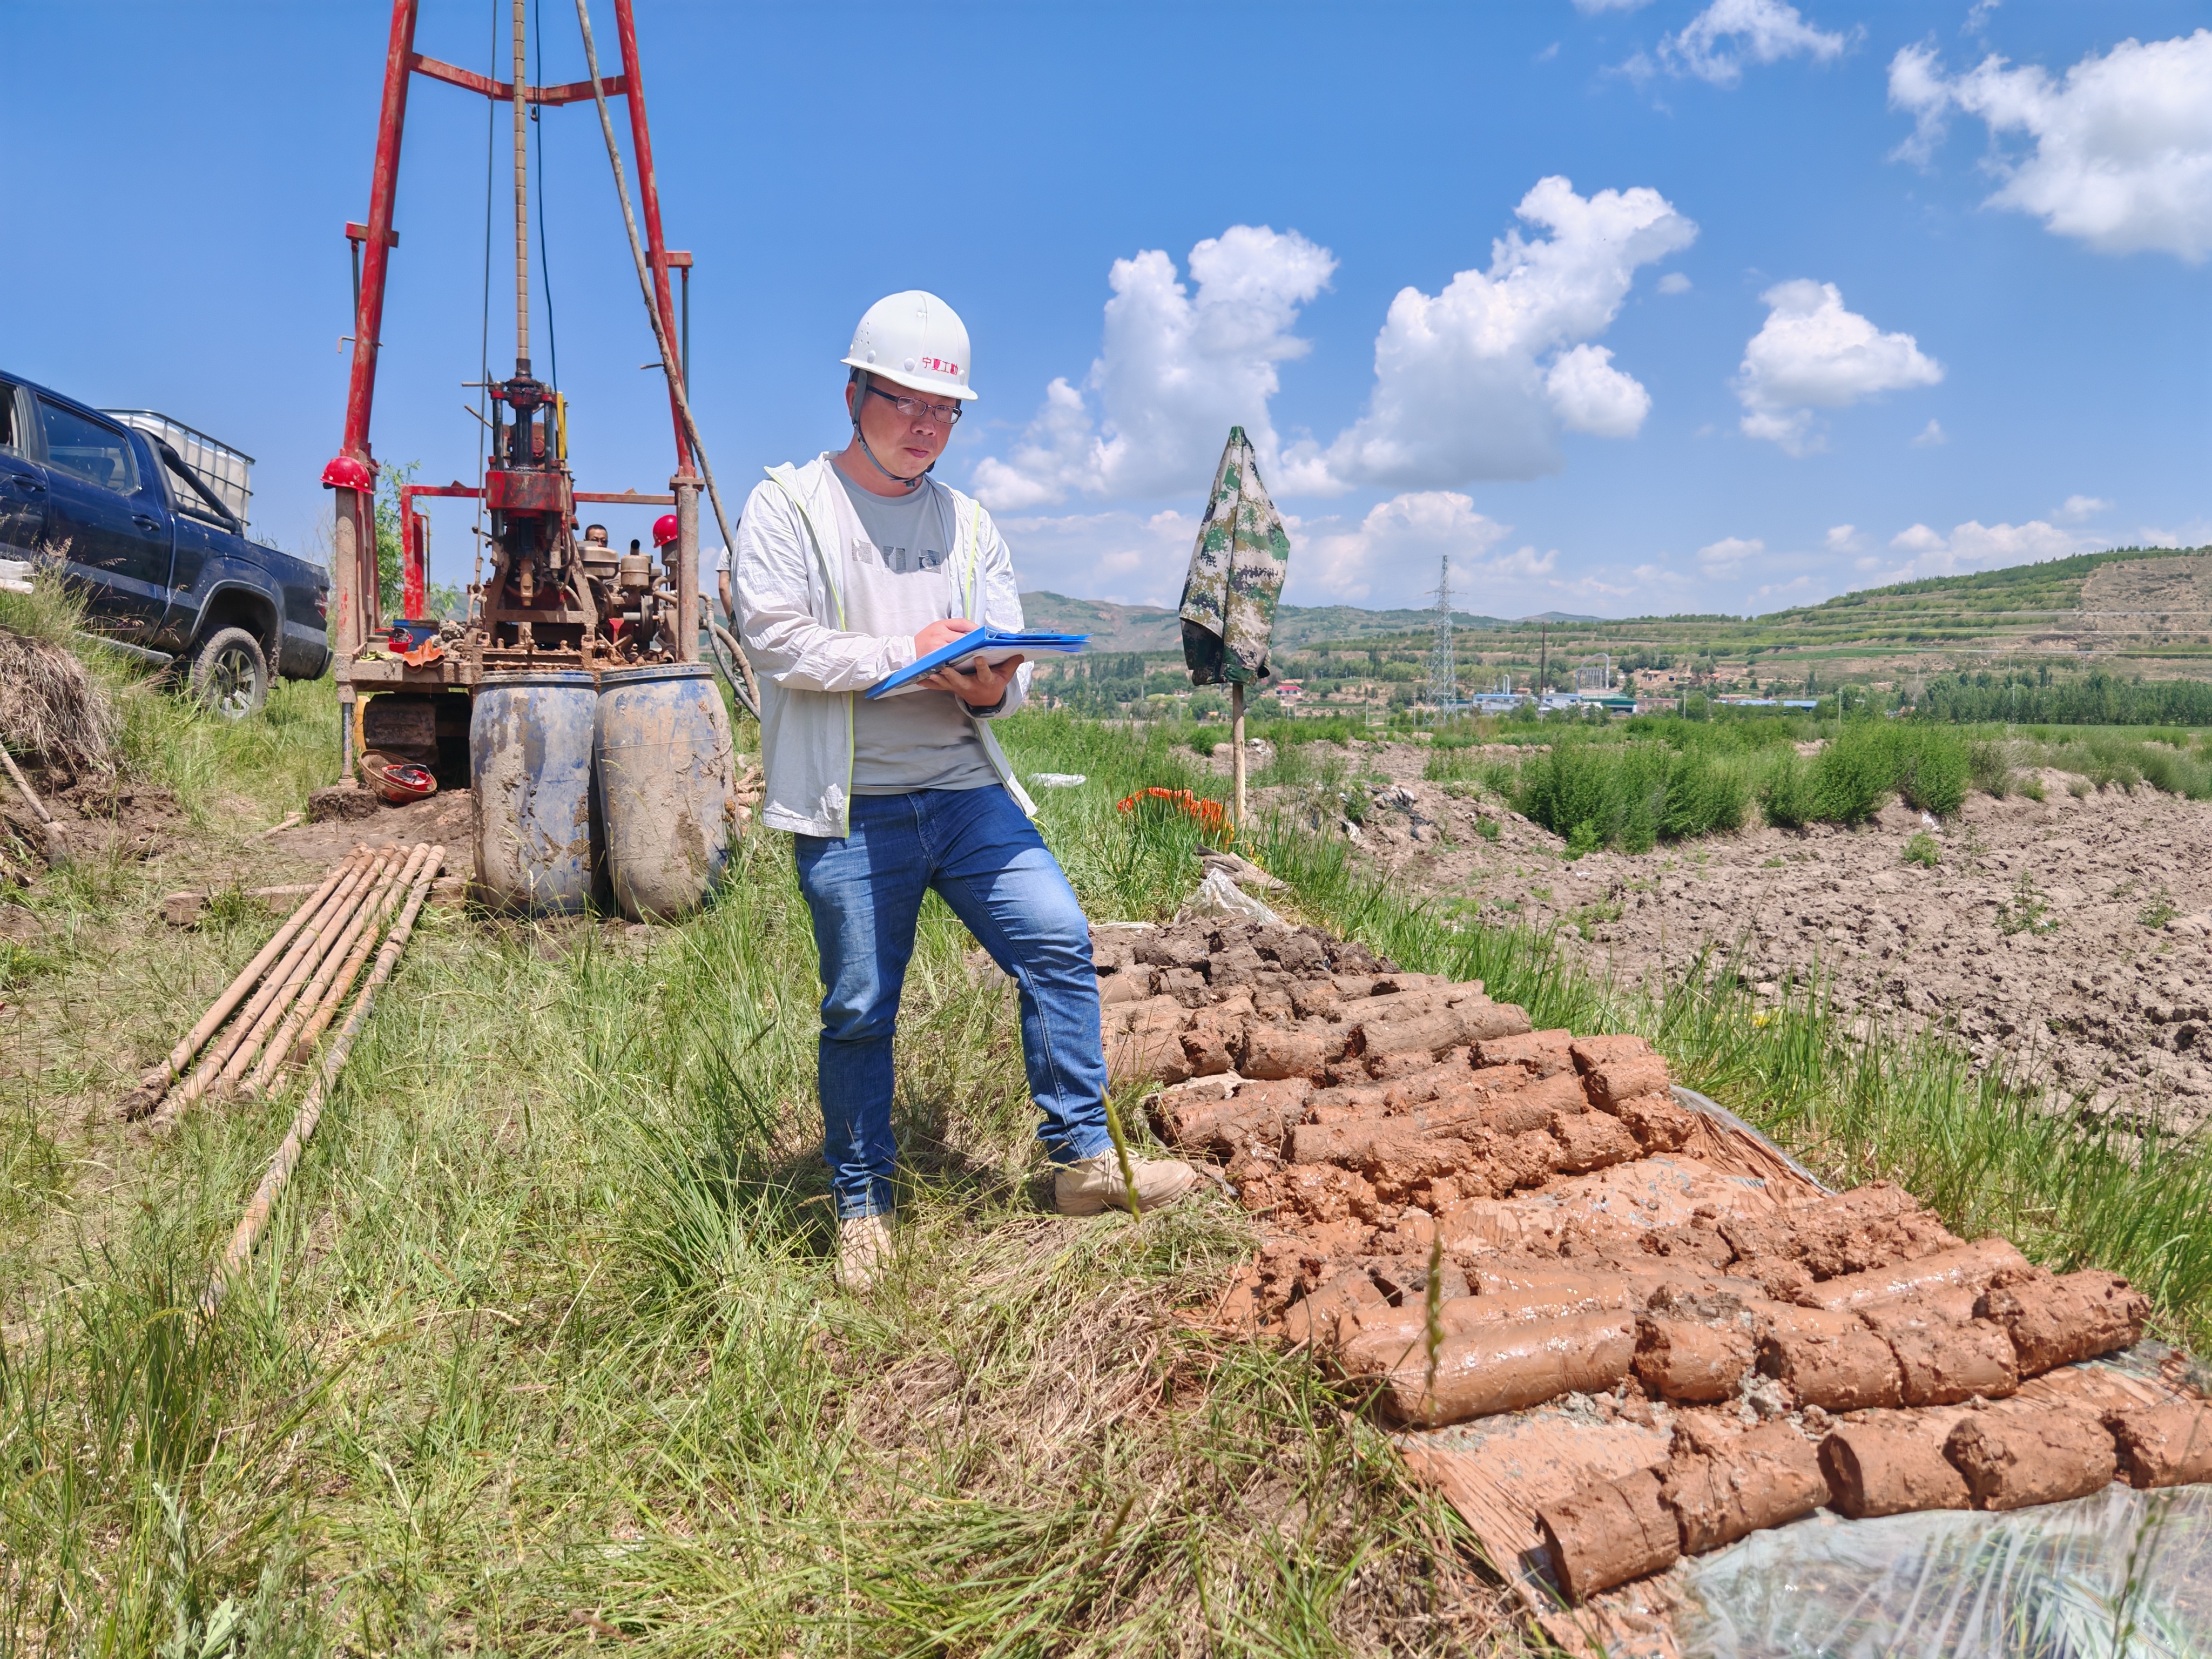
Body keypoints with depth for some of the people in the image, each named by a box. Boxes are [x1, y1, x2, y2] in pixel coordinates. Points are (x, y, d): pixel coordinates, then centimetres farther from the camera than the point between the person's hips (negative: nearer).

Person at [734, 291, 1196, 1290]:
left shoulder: (970, 527, 16)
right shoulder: (789, 506, 3)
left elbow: (1009, 664, 11)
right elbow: (775, 637, -11)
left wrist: (992, 688, -13)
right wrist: (907, 654, -14)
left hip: (965, 789, 4)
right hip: (851, 806, -3)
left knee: (1057, 942, -9)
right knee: (860, 1011, 3)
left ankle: (1083, 1160, 5)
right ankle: (860, 1207, 22)